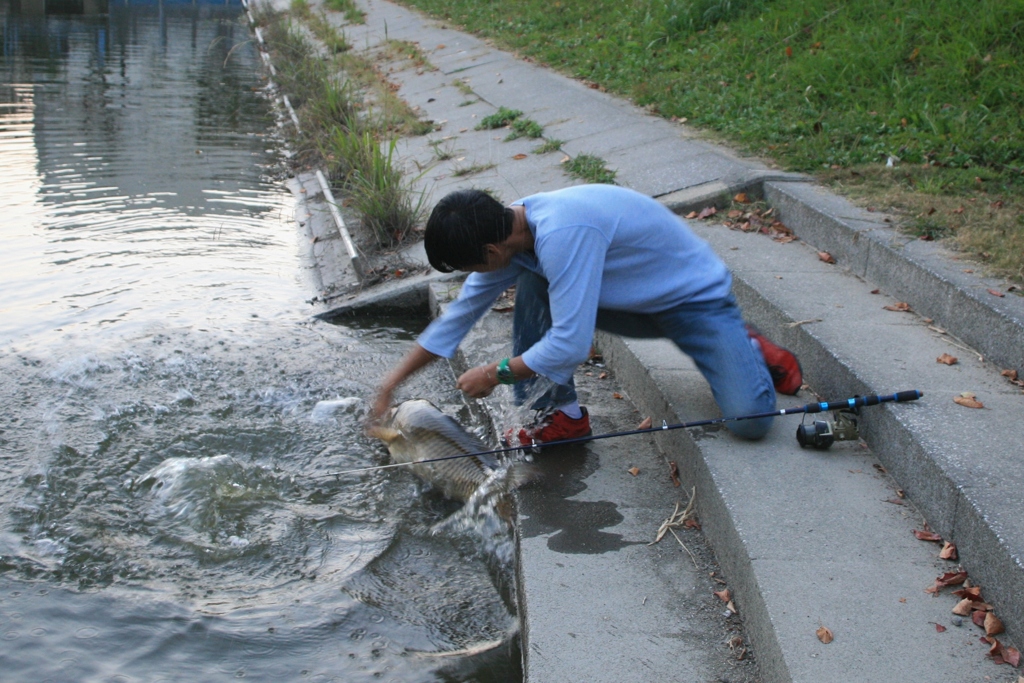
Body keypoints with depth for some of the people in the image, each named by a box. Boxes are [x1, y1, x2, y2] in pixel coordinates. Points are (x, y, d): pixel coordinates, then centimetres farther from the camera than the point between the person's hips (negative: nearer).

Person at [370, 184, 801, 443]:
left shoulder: (561, 235, -37)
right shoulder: (506, 232, -8)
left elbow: (571, 345, -38)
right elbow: (461, 313, 3)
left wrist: (496, 373, -23)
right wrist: (395, 379, 4)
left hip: (697, 297, -7)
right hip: (634, 299, 8)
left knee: (749, 420, -24)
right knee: (532, 285, -13)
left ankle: (751, 351, 11)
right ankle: (560, 413, 0)